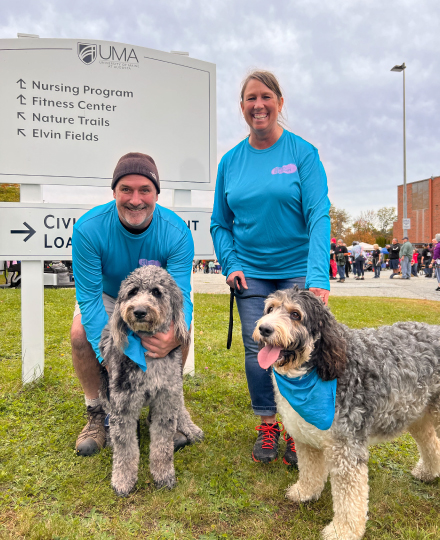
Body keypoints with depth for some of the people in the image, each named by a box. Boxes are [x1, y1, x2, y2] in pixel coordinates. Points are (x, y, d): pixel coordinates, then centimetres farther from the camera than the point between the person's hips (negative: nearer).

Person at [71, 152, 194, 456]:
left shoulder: (176, 232, -29)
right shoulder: (89, 229, -30)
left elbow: (181, 295, -32)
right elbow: (89, 297, -28)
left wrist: (175, 336, -55)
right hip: (107, 296, 0)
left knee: (181, 330, -27)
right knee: (81, 333, -29)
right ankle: (97, 413, -2)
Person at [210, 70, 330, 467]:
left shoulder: (302, 152, -5)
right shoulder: (231, 161, 5)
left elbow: (319, 215, -14)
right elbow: (220, 223, 11)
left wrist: (318, 277, -25)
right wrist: (230, 264, -4)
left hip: (297, 270, -2)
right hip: (250, 273, 3)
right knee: (256, 350, 3)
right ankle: (268, 426, 23)